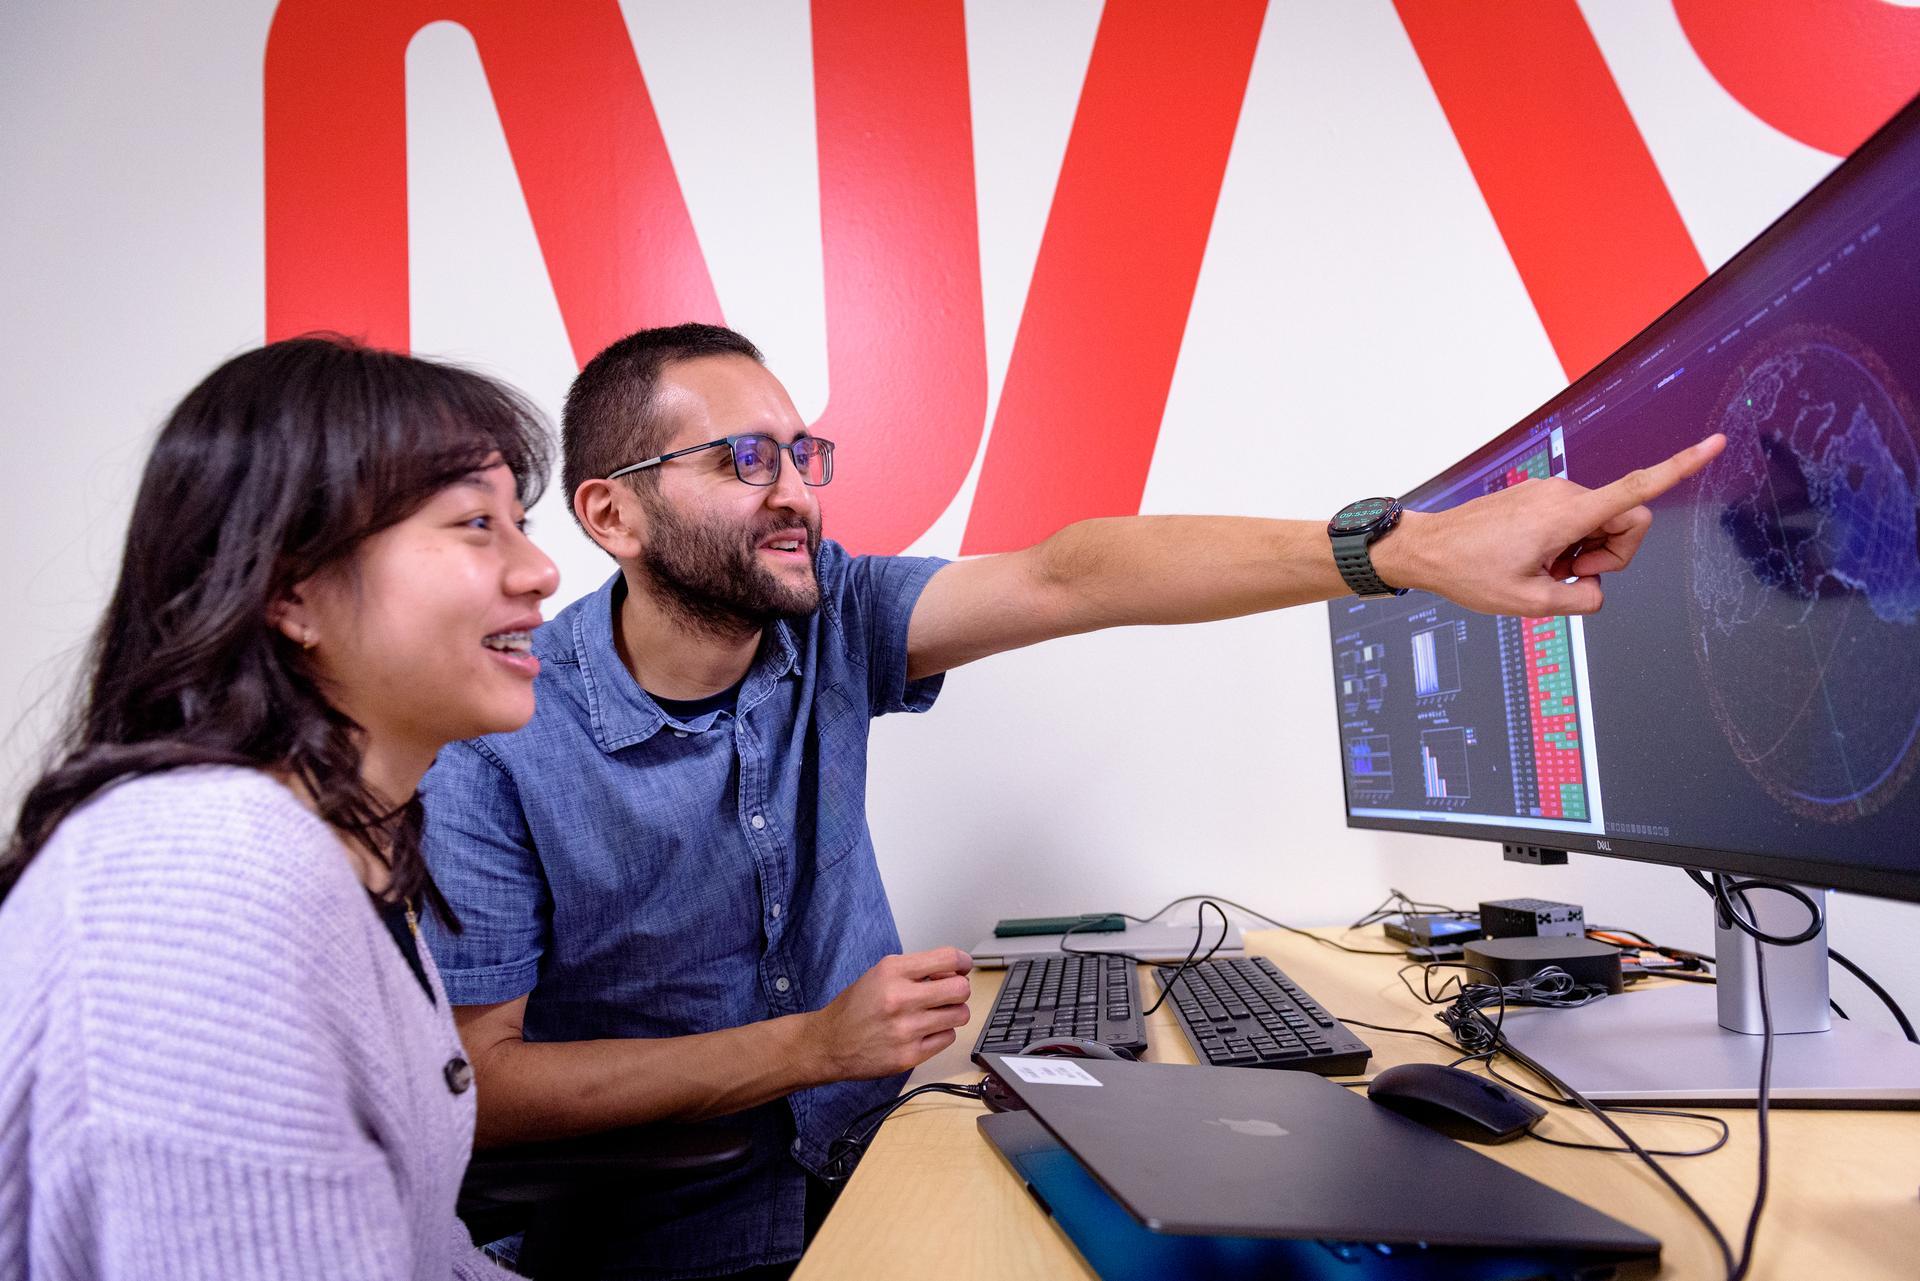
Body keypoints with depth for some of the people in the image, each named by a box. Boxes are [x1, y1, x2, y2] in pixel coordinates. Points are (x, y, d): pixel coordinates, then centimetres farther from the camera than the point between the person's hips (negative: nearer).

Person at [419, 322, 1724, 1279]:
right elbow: (477, 1086, -17)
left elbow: (1066, 577, -21)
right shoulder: (500, 749, -16)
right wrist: (812, 1047, -22)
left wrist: (1408, 548, -32)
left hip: (875, 1158, 4)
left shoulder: (826, 617, -7)